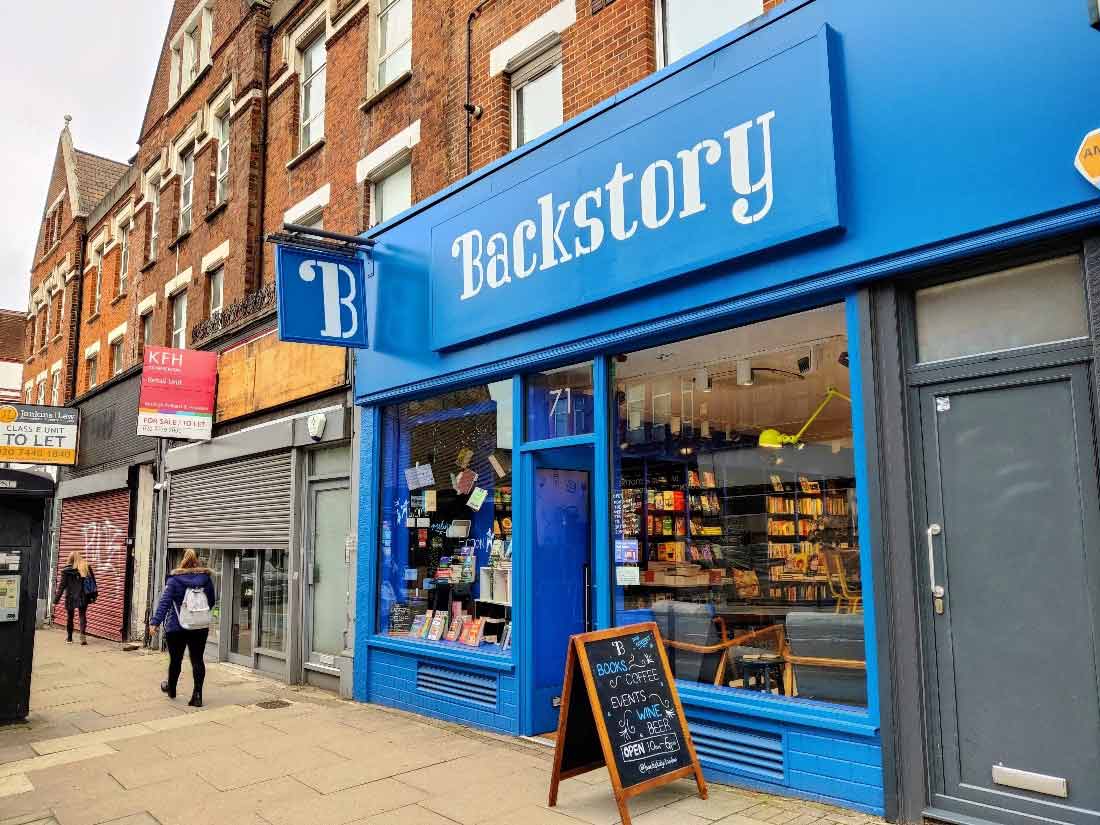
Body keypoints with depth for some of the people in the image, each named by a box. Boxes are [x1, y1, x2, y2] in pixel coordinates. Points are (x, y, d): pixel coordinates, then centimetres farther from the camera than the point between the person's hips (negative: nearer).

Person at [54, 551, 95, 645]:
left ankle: (69, 637, 24)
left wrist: (56, 599, 0)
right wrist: (93, 596, 13)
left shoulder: (67, 570, -6)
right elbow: (93, 582, 5)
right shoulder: (87, 567, 1)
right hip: (83, 597, 1)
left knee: (70, 616, 14)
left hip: (70, 598, -1)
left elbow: (62, 585, -6)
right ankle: (83, 635, -15)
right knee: (82, 615, 4)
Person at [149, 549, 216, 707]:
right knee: (197, 660, 2)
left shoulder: (174, 579, -7)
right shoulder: (206, 578, 1)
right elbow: (211, 602, 10)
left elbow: (164, 602, -16)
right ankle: (197, 695, -4)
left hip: (176, 627, -2)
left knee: (175, 659, 14)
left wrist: (155, 622, -18)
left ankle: (171, 689, 36)